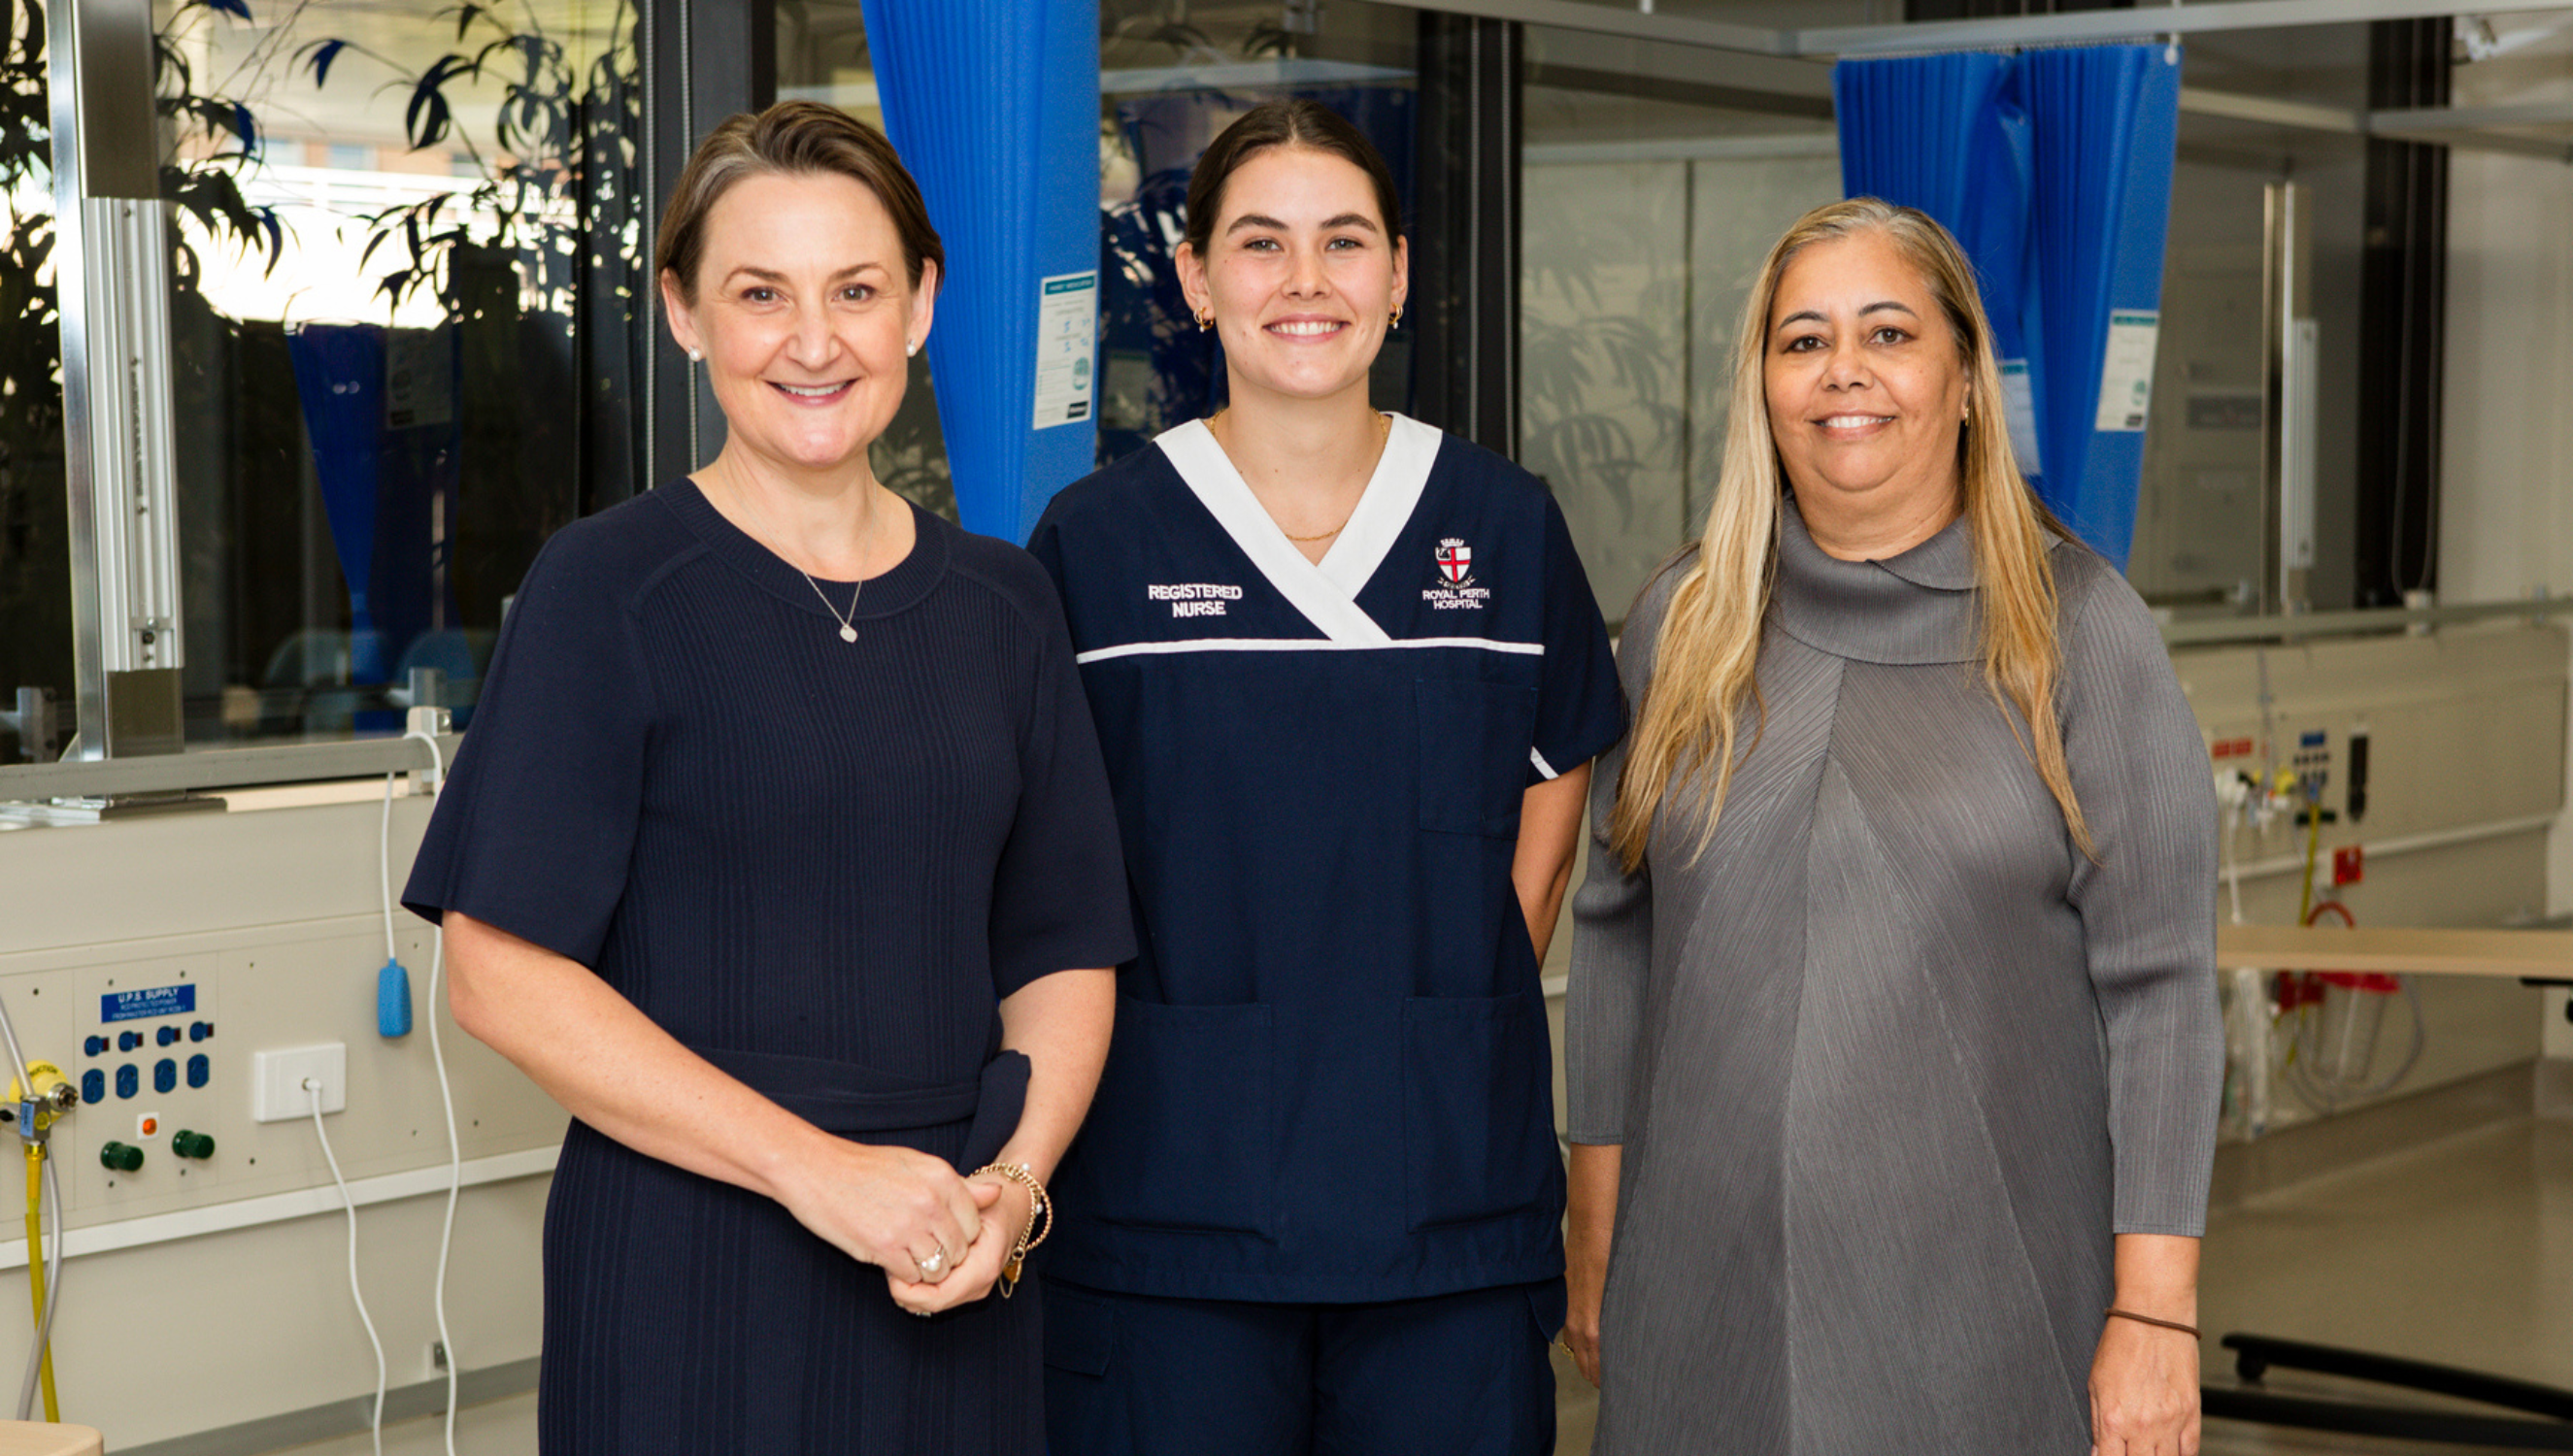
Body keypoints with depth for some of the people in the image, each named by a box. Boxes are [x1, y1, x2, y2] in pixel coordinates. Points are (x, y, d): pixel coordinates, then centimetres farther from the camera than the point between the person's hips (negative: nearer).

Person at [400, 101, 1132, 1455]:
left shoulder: (1002, 603, 8)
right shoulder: (608, 586, -6)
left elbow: (1063, 952, 10)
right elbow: (506, 976, -11)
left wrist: (1016, 1183, -8)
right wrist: (820, 1170, -16)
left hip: (955, 1288, 4)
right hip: (685, 1282, -4)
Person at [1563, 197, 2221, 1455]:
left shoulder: (2077, 631, -4)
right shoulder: (1685, 625, 6)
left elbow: (2157, 986, -6)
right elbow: (1617, 938, 11)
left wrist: (2155, 1315, -9)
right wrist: (1595, 1244, 9)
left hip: (1984, 1304, -3)